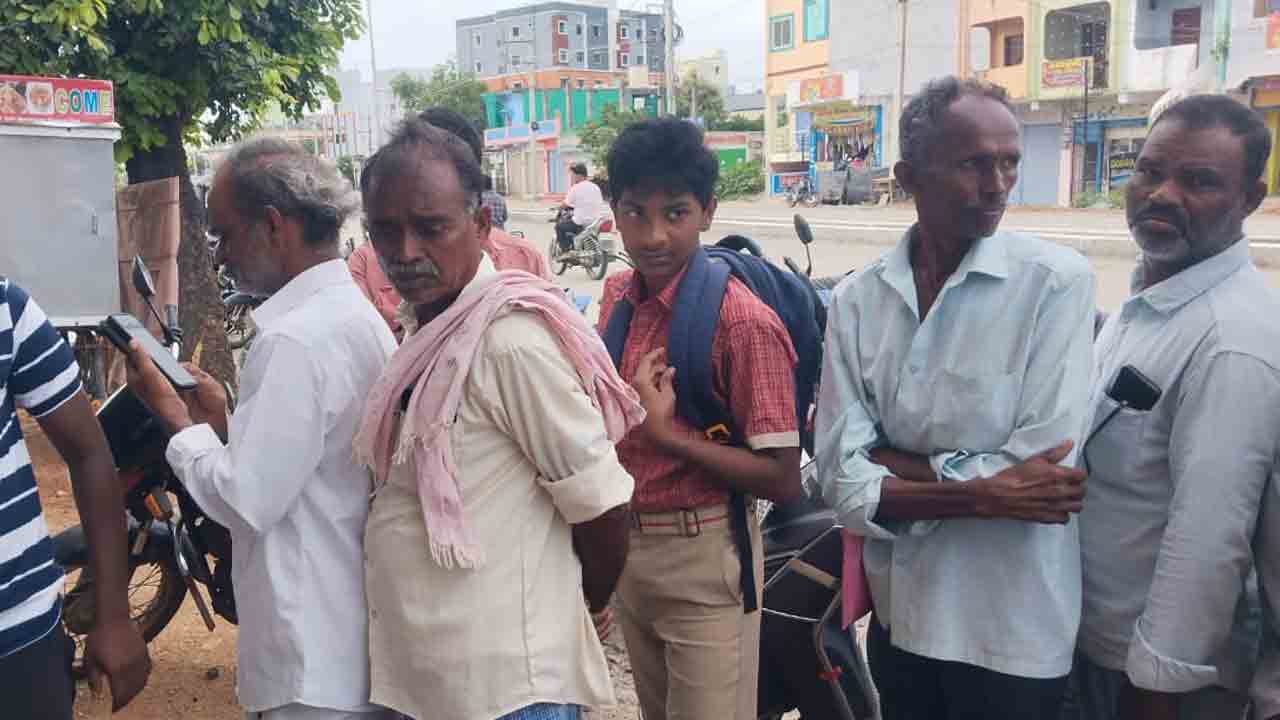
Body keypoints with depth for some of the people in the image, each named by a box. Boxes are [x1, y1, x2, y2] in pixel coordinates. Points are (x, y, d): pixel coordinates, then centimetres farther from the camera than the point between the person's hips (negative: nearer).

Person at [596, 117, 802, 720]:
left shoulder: (743, 321, -21)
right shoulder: (617, 295, 0)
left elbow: (783, 479, -20)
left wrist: (666, 434, -26)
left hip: (702, 561, -7)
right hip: (626, 546, 7)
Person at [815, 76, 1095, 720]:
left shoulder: (1056, 282, -13)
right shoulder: (856, 298, -5)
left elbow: (1044, 468, -21)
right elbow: (842, 481, -10)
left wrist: (891, 461, -14)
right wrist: (980, 494, -22)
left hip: (1013, 636, -3)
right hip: (897, 615, 3)